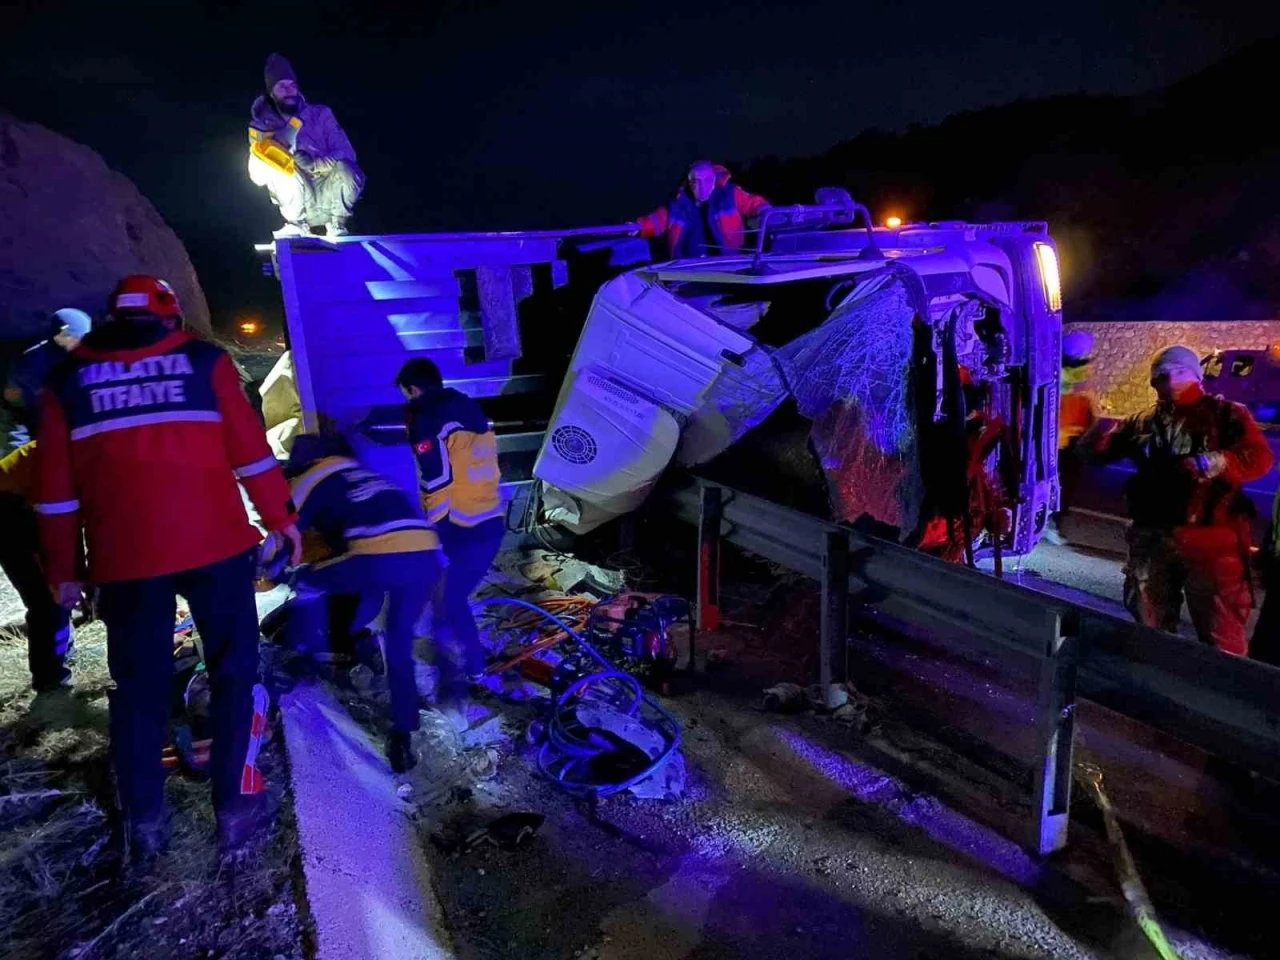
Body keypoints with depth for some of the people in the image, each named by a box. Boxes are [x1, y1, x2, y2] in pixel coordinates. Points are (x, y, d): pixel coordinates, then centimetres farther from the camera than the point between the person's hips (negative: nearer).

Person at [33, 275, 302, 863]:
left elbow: (55, 488, 9)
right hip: (215, 545, -2)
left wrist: (63, 568, 16)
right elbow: (249, 449, -1)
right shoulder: (205, 360, 4)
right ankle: (233, 808, 13)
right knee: (233, 671, 11)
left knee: (139, 687, 14)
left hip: (124, 557, 2)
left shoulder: (67, 380, 10)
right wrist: (281, 517, 8)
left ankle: (143, 824, 20)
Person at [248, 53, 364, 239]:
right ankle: (298, 224, -12)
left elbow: (347, 154, -6)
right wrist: (281, 143, -19)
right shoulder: (263, 125, 5)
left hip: (329, 199, 0)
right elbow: (257, 177, -4)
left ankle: (336, 226, -8)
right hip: (300, 206, 0)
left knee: (345, 169, -31)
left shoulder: (320, 114, 4)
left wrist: (314, 164, -24)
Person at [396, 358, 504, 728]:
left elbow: (437, 484, -17)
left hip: (460, 531, -8)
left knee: (446, 608, 1)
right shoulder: (472, 412, 16)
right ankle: (474, 666, 35)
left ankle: (454, 693, -3)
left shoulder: (428, 421, -10)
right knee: (456, 599, 23)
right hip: (492, 523, 8)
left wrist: (434, 533, -10)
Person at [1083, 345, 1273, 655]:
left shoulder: (1226, 415, 3)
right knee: (1151, 629, 16)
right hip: (1152, 540, 5)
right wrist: (1094, 429, -8)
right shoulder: (1143, 423, 15)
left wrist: (1216, 462, -27)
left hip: (1209, 539, -4)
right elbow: (1100, 450, 14)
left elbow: (1259, 457, -9)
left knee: (1221, 633, -5)